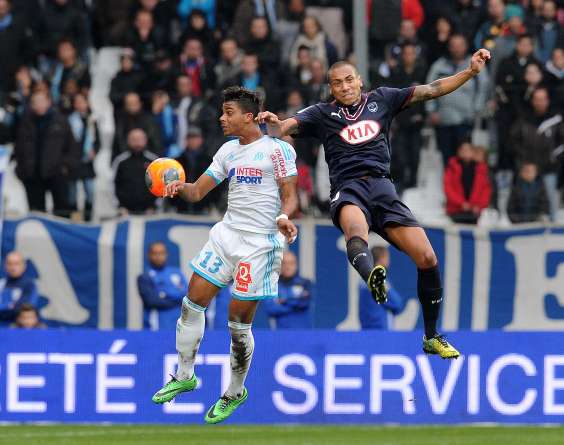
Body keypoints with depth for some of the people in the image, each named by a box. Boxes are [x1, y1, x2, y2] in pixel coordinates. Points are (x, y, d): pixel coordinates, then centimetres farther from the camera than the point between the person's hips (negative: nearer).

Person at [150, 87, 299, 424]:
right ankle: (185, 376, 20)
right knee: (192, 303, 4)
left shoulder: (277, 149, -8)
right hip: (226, 234, 7)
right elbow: (198, 191, 13)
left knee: (239, 323, -4)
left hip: (260, 242, -7)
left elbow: (290, 195, -10)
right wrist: (180, 188, -9)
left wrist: (283, 217, -31)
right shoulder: (229, 150, 12)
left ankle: (236, 392, 16)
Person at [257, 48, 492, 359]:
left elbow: (431, 90, 19)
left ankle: (431, 337, 11)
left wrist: (471, 71, 11)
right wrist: (274, 124, -22)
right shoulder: (322, 114, 13)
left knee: (427, 258, -7)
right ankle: (371, 275, -76)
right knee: (355, 226, -40)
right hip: (347, 190, -3)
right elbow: (283, 129, 2)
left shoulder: (381, 100, 18)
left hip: (383, 187, 3)